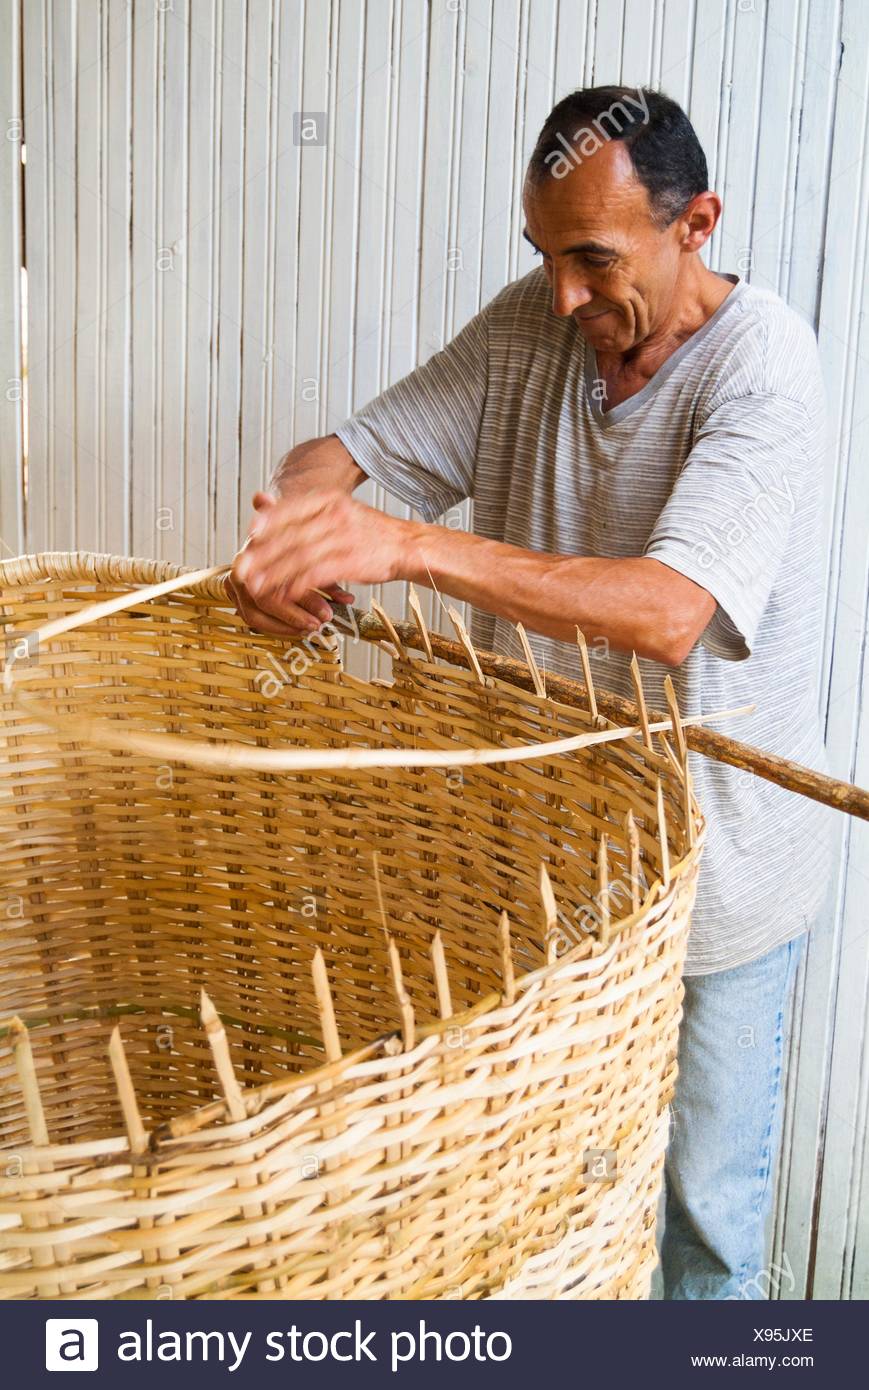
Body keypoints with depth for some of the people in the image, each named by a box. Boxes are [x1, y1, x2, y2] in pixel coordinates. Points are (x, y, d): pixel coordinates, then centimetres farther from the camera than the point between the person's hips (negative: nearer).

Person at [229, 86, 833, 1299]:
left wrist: (411, 546, -39)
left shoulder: (763, 366, -19)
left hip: (711, 861, -4)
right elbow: (345, 448, 1)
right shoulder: (528, 325, -2)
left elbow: (665, 611, -32)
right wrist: (289, 518, -23)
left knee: (705, 1197, 13)